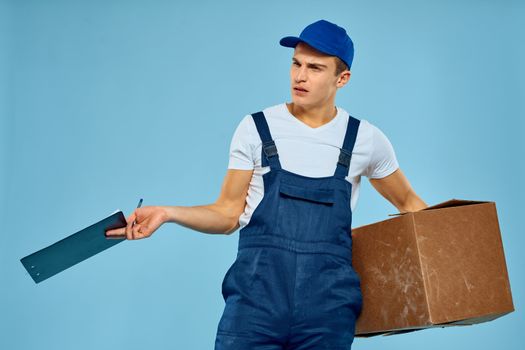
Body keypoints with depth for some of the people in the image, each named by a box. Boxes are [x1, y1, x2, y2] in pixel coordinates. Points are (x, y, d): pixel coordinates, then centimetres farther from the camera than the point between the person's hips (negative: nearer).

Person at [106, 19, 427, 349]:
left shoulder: (366, 139, 6)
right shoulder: (256, 128, 3)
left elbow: (407, 202, 22)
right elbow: (229, 214, 6)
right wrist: (168, 213, -9)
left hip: (328, 307, 1)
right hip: (256, 296, -1)